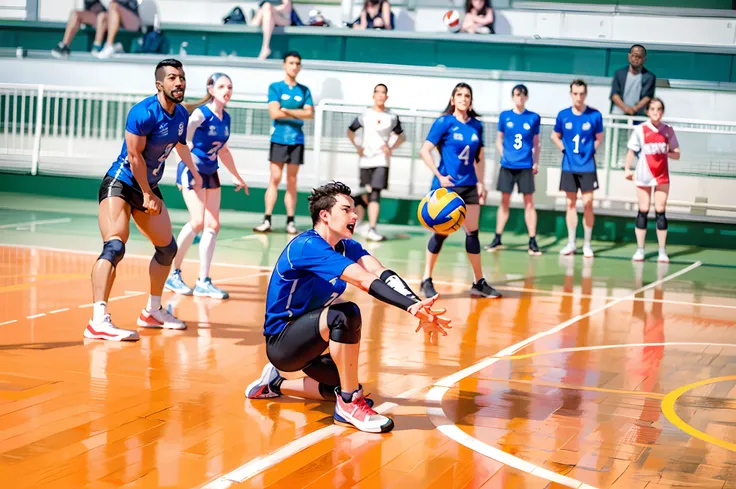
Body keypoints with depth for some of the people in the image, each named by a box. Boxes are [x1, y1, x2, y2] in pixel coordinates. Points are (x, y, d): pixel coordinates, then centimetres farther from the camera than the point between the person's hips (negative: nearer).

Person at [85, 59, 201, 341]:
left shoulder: (181, 115, 2)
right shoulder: (145, 113, -22)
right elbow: (134, 156, -21)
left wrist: (194, 172, 31)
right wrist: (147, 195, -15)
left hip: (149, 187, 9)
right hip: (120, 184, -9)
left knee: (167, 248, 16)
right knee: (115, 246, -26)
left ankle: (152, 311, 33)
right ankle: (98, 321, -35)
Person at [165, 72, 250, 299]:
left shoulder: (225, 118, 7)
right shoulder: (201, 113, -15)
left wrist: (236, 176, 28)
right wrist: (190, 166, -37)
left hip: (210, 173, 8)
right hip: (192, 170, -8)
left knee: (213, 225, 2)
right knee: (198, 222, -16)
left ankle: (203, 282, 7)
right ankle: (174, 274, 0)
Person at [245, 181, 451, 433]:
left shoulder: (347, 246, 2)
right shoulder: (308, 246, -23)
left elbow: (382, 274, -17)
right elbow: (366, 281, -35)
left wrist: (418, 306, -34)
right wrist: (413, 306, -44)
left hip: (301, 343, 9)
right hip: (280, 342, -9)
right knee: (346, 315, -32)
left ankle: (275, 384, 29)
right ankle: (350, 404, -22)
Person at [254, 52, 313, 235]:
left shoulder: (304, 90, 11)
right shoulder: (275, 87, 4)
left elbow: (310, 113, -2)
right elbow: (274, 112, -8)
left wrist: (286, 110, -7)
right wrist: (298, 114, -3)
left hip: (297, 140, 2)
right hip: (279, 138, -2)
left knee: (292, 181, 4)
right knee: (275, 178, -6)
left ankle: (290, 221, 5)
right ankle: (267, 220, -7)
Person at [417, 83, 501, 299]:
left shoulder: (476, 125, 7)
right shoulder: (444, 122, -8)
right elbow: (425, 151, -11)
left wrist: (480, 183, 7)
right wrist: (439, 176, -16)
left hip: (469, 186, 5)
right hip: (447, 186, -5)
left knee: (473, 232, 6)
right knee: (442, 232, -3)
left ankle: (479, 283, 12)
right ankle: (427, 280, 9)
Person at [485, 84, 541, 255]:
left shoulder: (534, 117, 3)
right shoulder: (504, 116, 4)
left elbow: (536, 143, 8)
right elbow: (499, 139, 12)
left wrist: (536, 162, -1)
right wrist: (503, 154, -2)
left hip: (525, 166, -1)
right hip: (507, 165, 1)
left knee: (529, 203, -1)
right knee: (504, 202, 6)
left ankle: (533, 241, 2)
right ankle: (497, 239, 14)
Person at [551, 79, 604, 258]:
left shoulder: (595, 115, -5)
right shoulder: (563, 115, 0)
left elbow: (599, 138, 8)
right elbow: (555, 136, 15)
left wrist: (589, 151, -1)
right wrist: (566, 150, 4)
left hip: (587, 166, -2)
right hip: (569, 166, 2)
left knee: (587, 204, -4)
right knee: (571, 204, 7)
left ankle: (587, 244, 6)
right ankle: (571, 244, 15)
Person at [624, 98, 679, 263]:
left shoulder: (668, 130, 2)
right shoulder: (640, 130, -2)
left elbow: (676, 155, 5)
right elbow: (631, 151, 3)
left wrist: (666, 152, -15)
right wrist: (627, 169, -8)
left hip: (662, 176, 1)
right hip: (643, 175, -1)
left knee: (660, 211, -1)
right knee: (643, 211, 3)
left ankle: (662, 251, 3)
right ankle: (640, 250, 9)